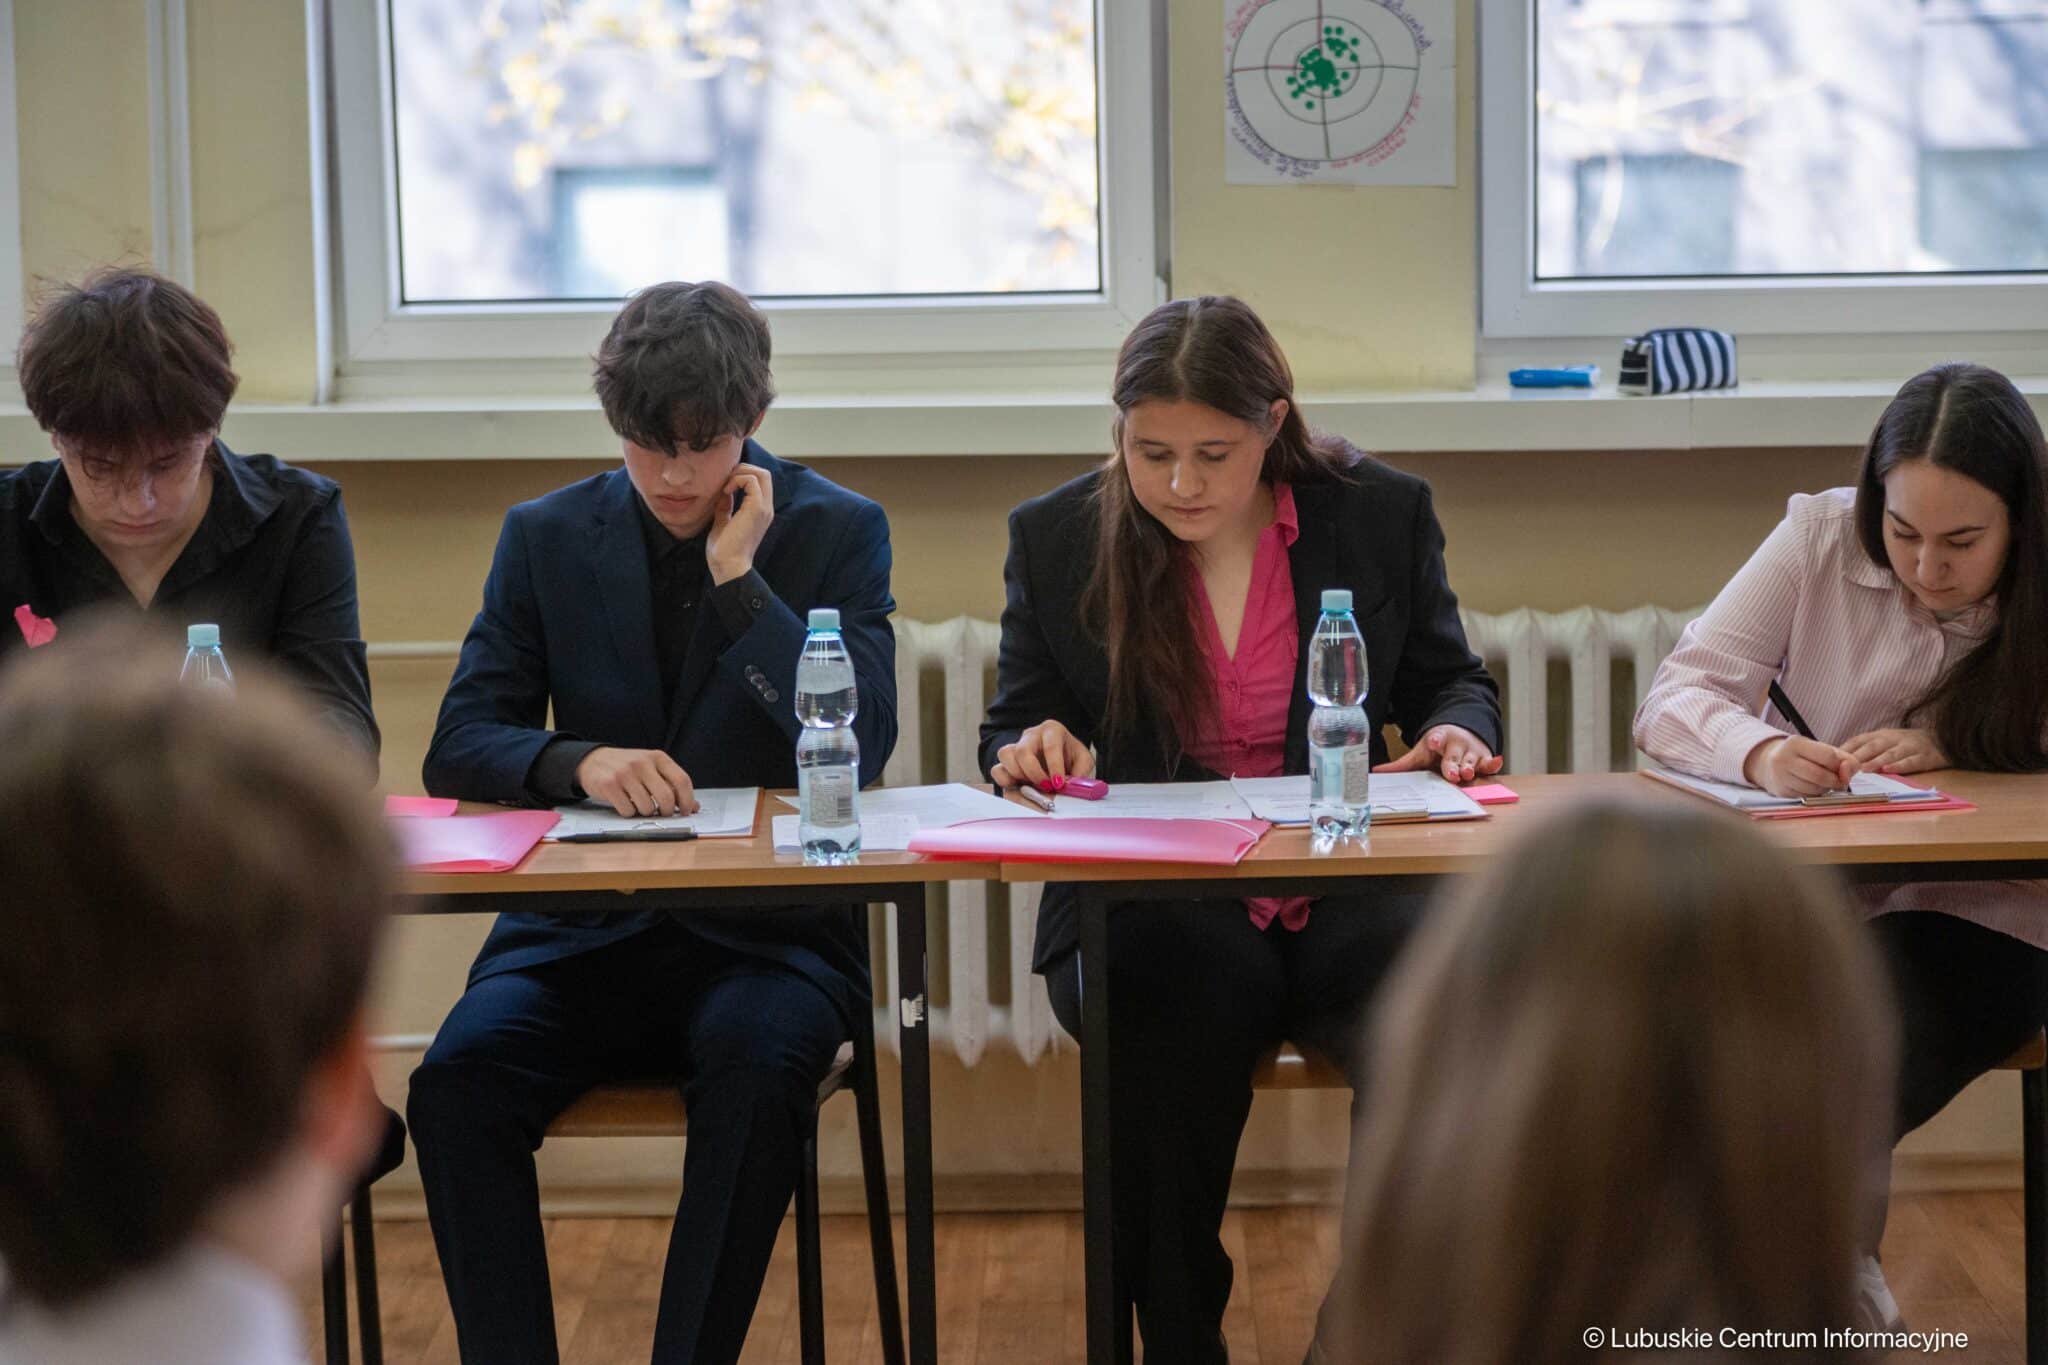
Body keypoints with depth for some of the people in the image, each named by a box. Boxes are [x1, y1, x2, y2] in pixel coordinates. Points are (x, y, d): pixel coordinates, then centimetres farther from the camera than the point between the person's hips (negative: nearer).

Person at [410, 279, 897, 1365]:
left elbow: (861, 746, -8)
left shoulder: (838, 532, 4)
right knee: (457, 1082, -27)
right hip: (585, 931, 2)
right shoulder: (547, 538, 10)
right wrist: (577, 760, -18)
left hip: (769, 934, -2)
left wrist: (738, 580, -11)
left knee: (755, 1071, -35)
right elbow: (458, 746, 4)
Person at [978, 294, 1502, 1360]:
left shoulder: (1383, 514, 9)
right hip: (1145, 904, -1)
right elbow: (1010, 734, 14)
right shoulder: (1055, 538, 8)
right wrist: (1030, 751, -11)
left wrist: (1455, 730, -5)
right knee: (1186, 993, -37)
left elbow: (1449, 682, 19)